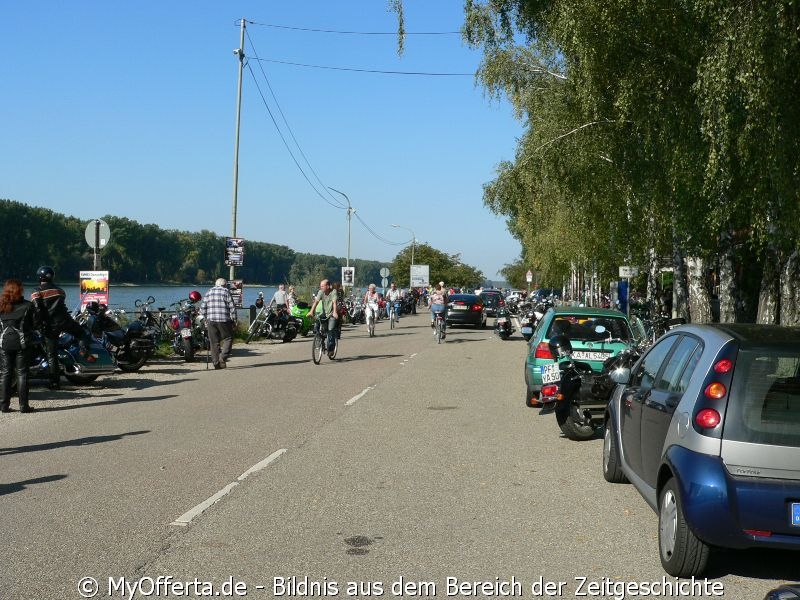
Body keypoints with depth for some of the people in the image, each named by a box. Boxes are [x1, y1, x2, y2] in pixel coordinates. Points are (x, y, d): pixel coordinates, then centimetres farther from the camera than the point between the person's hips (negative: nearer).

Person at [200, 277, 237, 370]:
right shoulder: (226, 291, 2)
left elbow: (202, 308, 12)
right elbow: (232, 307, -4)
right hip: (224, 320, -4)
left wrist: (205, 320, 20)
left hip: (211, 320, 4)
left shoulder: (209, 292, 14)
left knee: (214, 342, 7)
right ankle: (223, 357, -10)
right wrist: (234, 319, 4)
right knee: (228, 338, 6)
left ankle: (216, 363, 7)